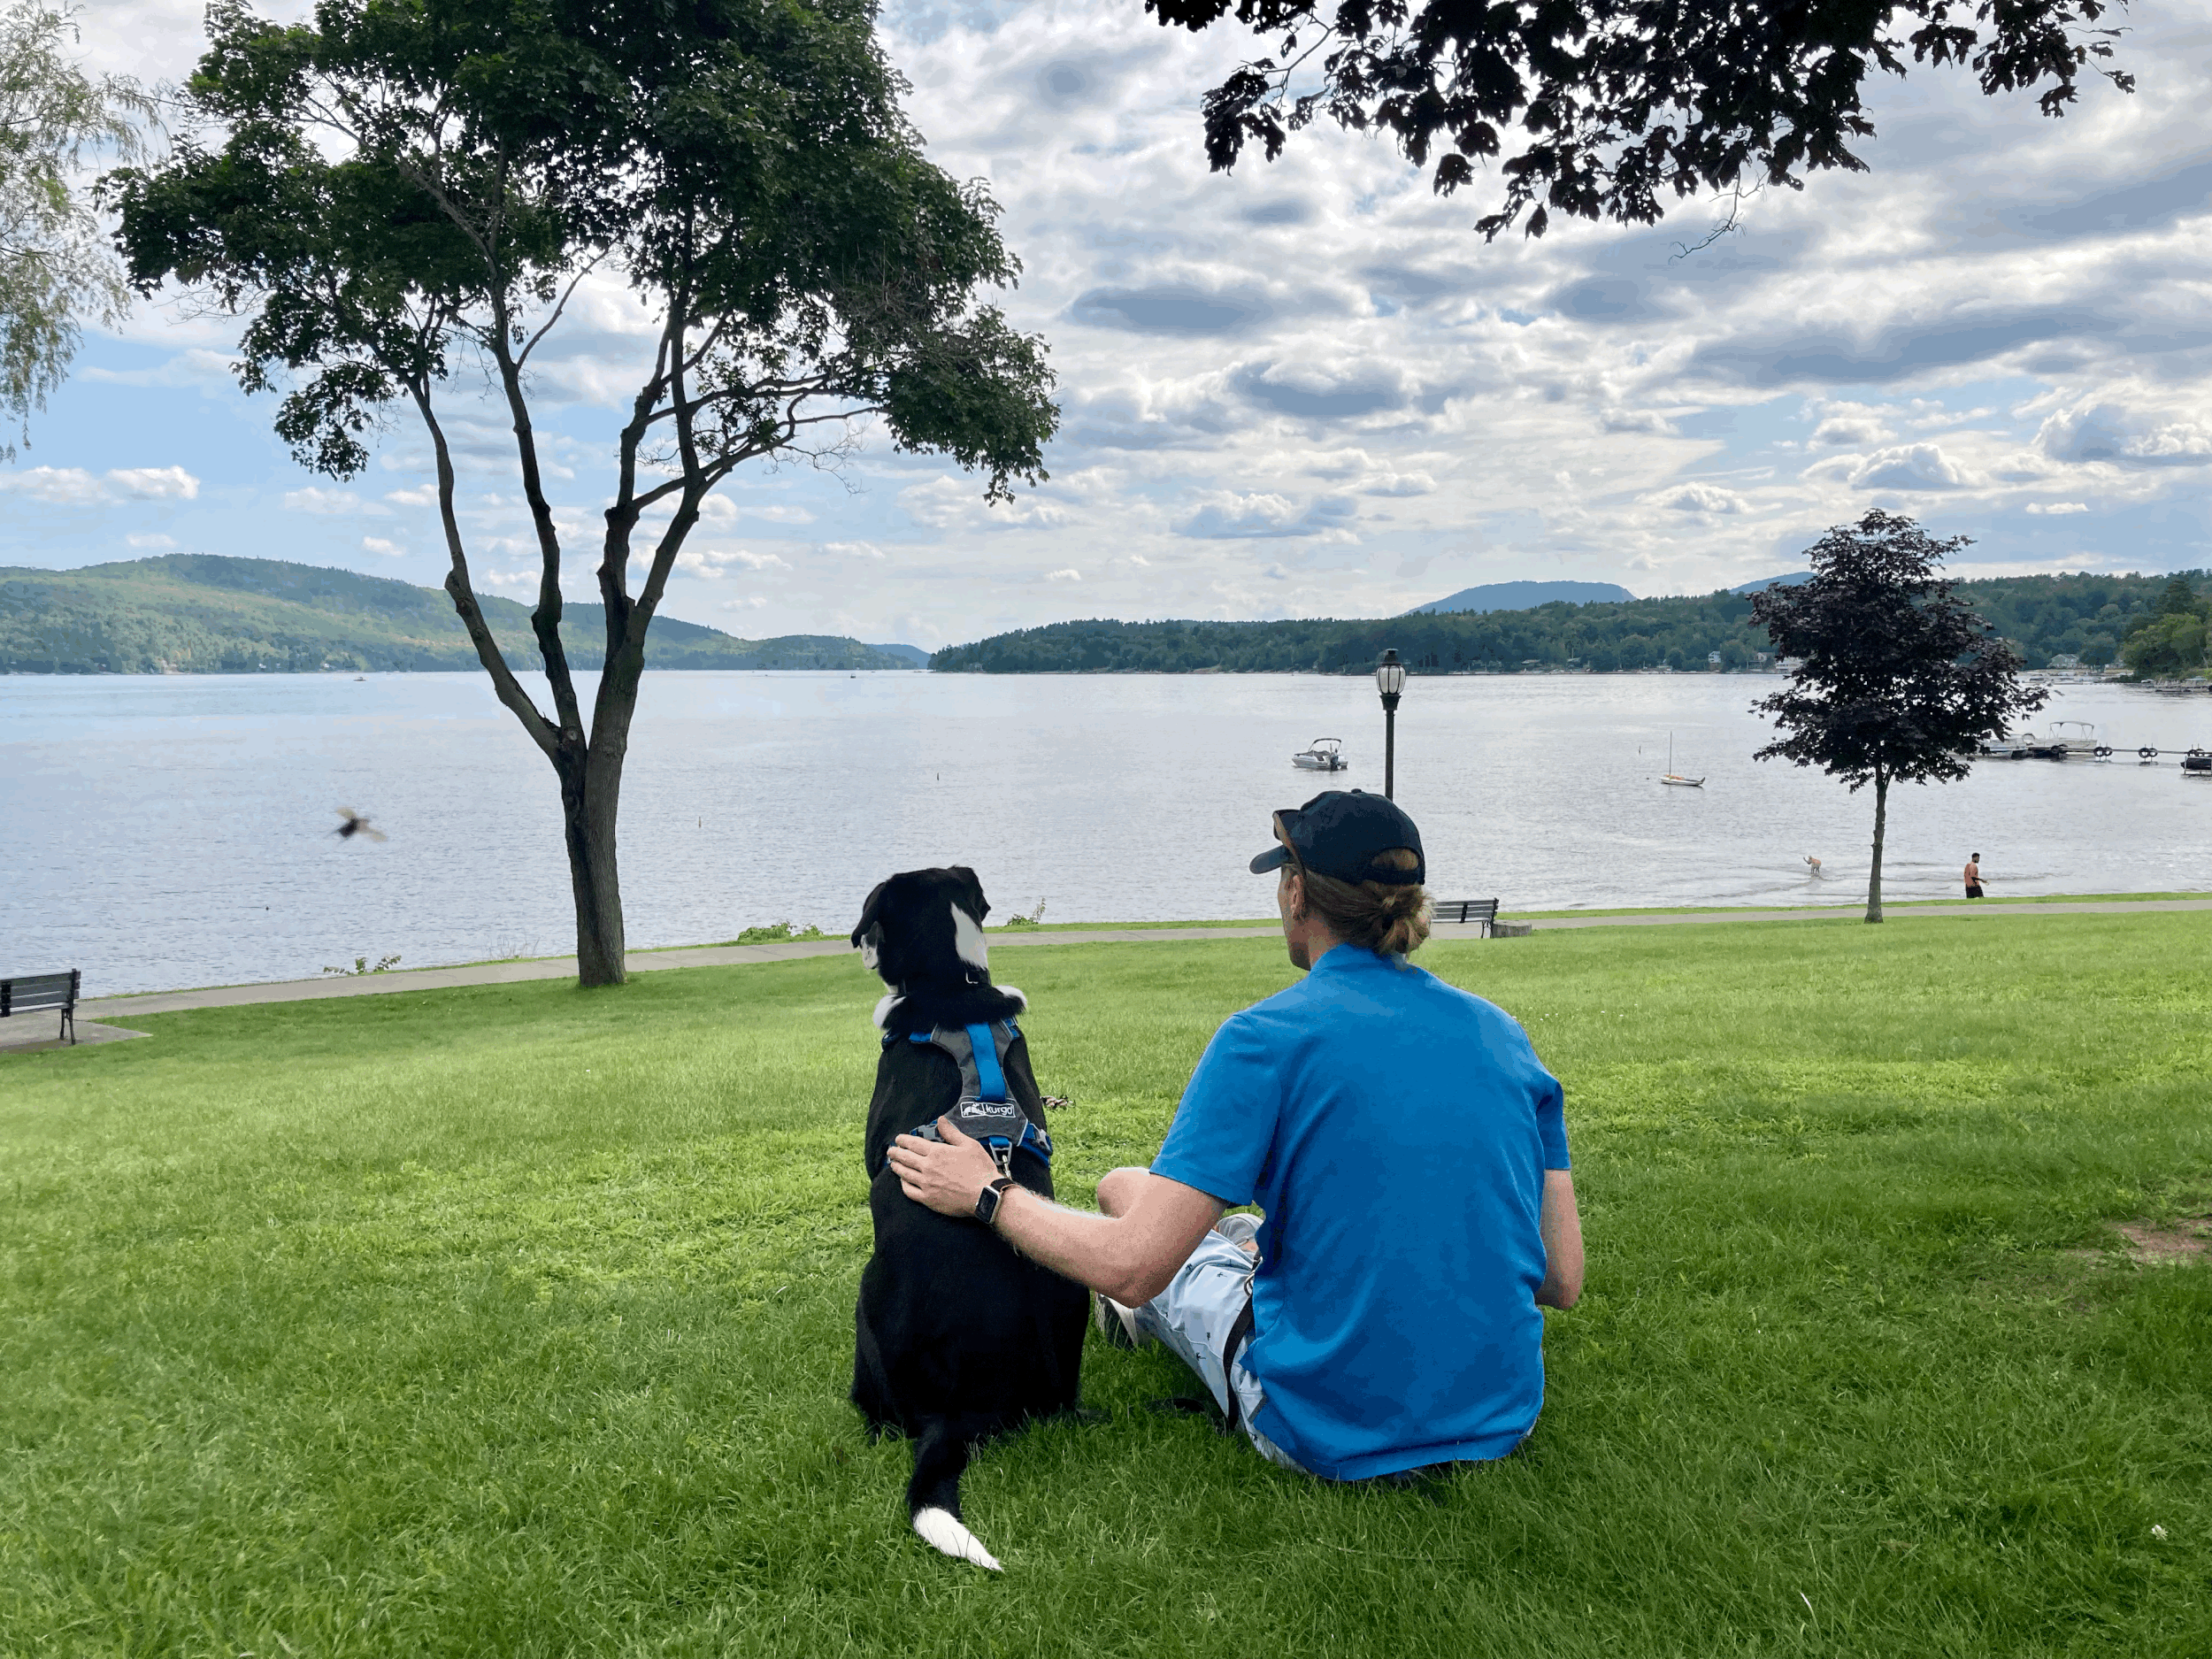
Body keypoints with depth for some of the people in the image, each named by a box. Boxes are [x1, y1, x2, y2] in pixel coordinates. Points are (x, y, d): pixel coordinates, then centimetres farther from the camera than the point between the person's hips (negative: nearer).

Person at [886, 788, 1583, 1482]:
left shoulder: (1266, 1039, -16)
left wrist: (988, 1195, -4)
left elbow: (1131, 1267, -19)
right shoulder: (1502, 1034, -1)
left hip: (1332, 1435, -5)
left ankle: (1150, 1319, 51)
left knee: (1120, 1186, 19)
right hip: (1504, 1420, 5)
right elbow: (1562, 1282, 1)